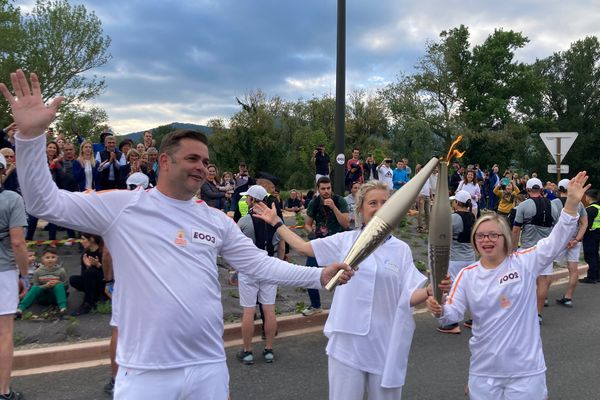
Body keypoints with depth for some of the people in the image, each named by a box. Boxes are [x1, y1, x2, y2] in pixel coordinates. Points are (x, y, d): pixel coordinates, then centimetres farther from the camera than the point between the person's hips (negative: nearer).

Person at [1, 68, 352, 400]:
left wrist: (317, 275, 0)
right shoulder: (121, 206, -3)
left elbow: (258, 263, 8)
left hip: (209, 366, 4)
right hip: (145, 370, -3)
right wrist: (32, 134, -17)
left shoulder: (217, 220, 7)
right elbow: (45, 202, -4)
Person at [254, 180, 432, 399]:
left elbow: (408, 298, -4)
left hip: (385, 344, 0)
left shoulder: (401, 249, 0)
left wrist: (431, 290, -23)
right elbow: (303, 247, 9)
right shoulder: (345, 240, 2)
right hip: (348, 342, 0)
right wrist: (276, 223, 12)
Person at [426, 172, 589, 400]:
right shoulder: (467, 275, 0)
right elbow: (453, 313, -3)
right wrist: (439, 311, -25)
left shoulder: (524, 263, -5)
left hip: (525, 368, -2)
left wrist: (572, 203, -24)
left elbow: (556, 241, -13)